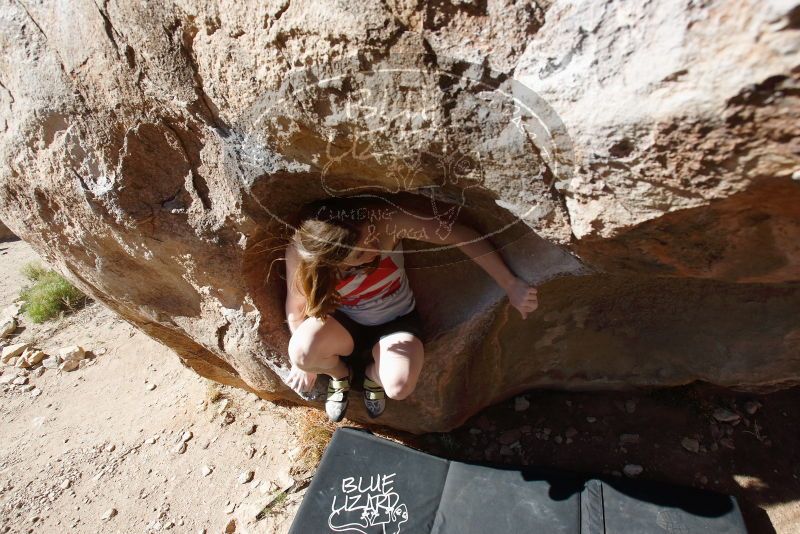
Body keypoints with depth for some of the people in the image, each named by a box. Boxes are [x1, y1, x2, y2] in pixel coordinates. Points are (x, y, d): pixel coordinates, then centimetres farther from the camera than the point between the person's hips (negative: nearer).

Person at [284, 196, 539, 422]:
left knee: (399, 387, -27)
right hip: (343, 320, 1)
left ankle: (373, 374, 13)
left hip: (395, 320, -1)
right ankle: (339, 373, 9)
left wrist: (511, 285, -26)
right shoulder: (299, 252, -27)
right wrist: (304, 361, 1)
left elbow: (462, 235, -28)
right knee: (301, 353, -29)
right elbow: (297, 306, -8)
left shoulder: (387, 219, -34)